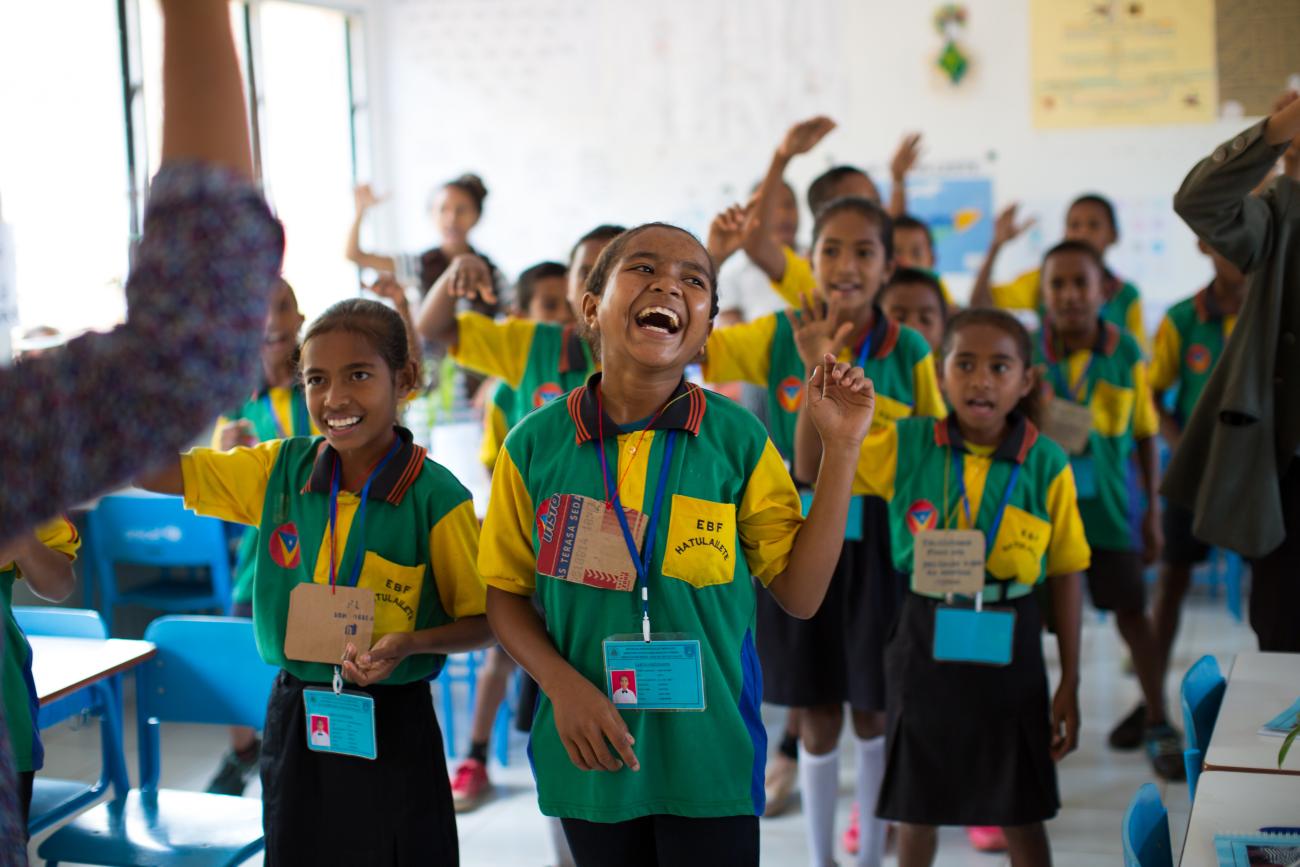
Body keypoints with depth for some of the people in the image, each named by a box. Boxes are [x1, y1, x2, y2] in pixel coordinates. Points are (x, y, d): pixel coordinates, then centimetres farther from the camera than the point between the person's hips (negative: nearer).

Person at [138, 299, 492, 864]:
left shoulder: (435, 498, -14)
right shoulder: (281, 470, -1)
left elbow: (483, 621, -6)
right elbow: (154, 471, -1)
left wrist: (410, 643, -23)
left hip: (391, 726, -4)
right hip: (293, 718, 4)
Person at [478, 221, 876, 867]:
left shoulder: (738, 440, -6)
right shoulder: (535, 443, -4)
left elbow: (799, 592, -5)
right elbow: (506, 594, 2)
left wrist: (841, 448, -9)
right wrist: (562, 684, -14)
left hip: (709, 753, -1)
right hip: (592, 751, 1)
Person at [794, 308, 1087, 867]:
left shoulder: (1046, 465, -8)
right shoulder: (907, 446, -6)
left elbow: (1065, 574, -1)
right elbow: (811, 465, -7)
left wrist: (1070, 683, 0)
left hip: (1009, 649, -1)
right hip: (926, 637, 1)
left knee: (1021, 812, 11)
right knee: (918, 805, 15)